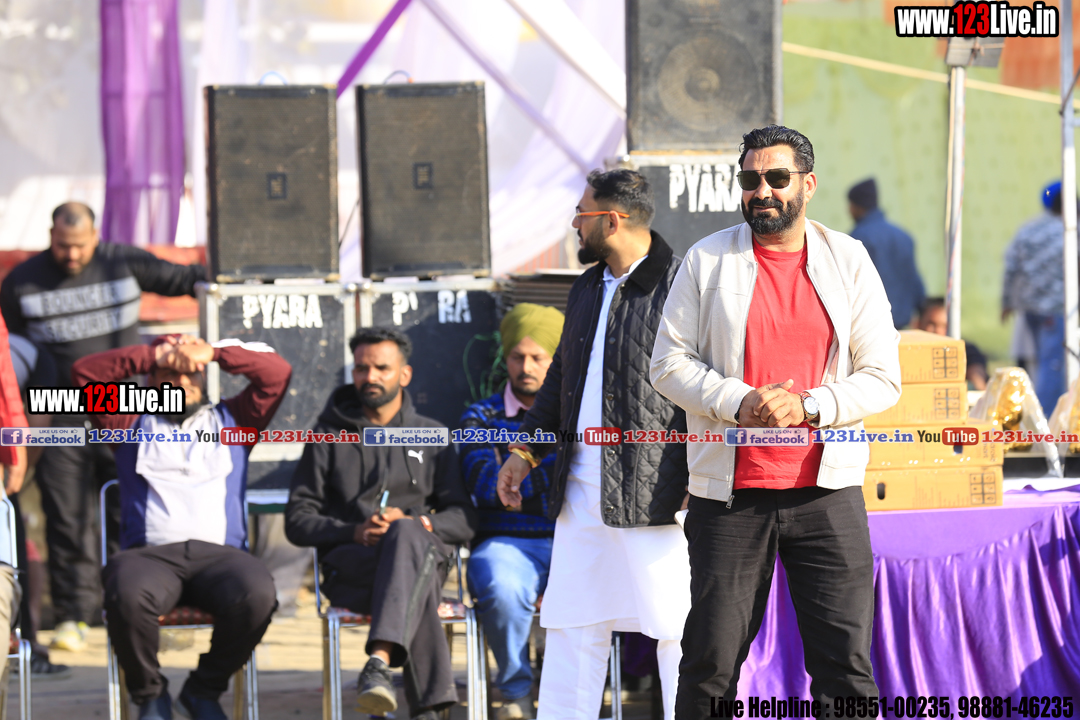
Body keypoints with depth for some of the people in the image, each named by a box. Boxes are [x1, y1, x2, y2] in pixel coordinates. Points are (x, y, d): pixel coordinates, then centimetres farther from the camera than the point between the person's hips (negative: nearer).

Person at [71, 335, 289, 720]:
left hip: (219, 554, 1)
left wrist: (214, 353, 10)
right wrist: (153, 355, 12)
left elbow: (277, 372, 19)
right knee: (127, 595, -38)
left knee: (256, 594, -35)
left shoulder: (230, 421, 29)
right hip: (149, 554, -1)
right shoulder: (134, 425, 26)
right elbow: (86, 372, 15)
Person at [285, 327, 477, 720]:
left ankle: (379, 662, -56)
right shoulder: (330, 438, 18)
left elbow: (464, 520, 12)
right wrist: (353, 531, -10)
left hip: (423, 555, 1)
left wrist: (417, 524, -10)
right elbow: (297, 521, 10)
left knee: (408, 535, -40)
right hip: (350, 565, -1)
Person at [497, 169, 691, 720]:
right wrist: (527, 450, 21)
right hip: (582, 489, 8)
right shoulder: (587, 288, 17)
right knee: (571, 627, 10)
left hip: (654, 490, -8)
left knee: (676, 632, -3)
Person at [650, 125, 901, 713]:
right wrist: (739, 403, -15)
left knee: (845, 664, -2)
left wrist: (807, 406, -13)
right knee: (711, 660, 1)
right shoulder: (708, 261, 5)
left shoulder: (849, 261, 7)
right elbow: (670, 363, 2)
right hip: (729, 491, 0)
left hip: (826, 492, 0)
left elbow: (882, 378, 4)